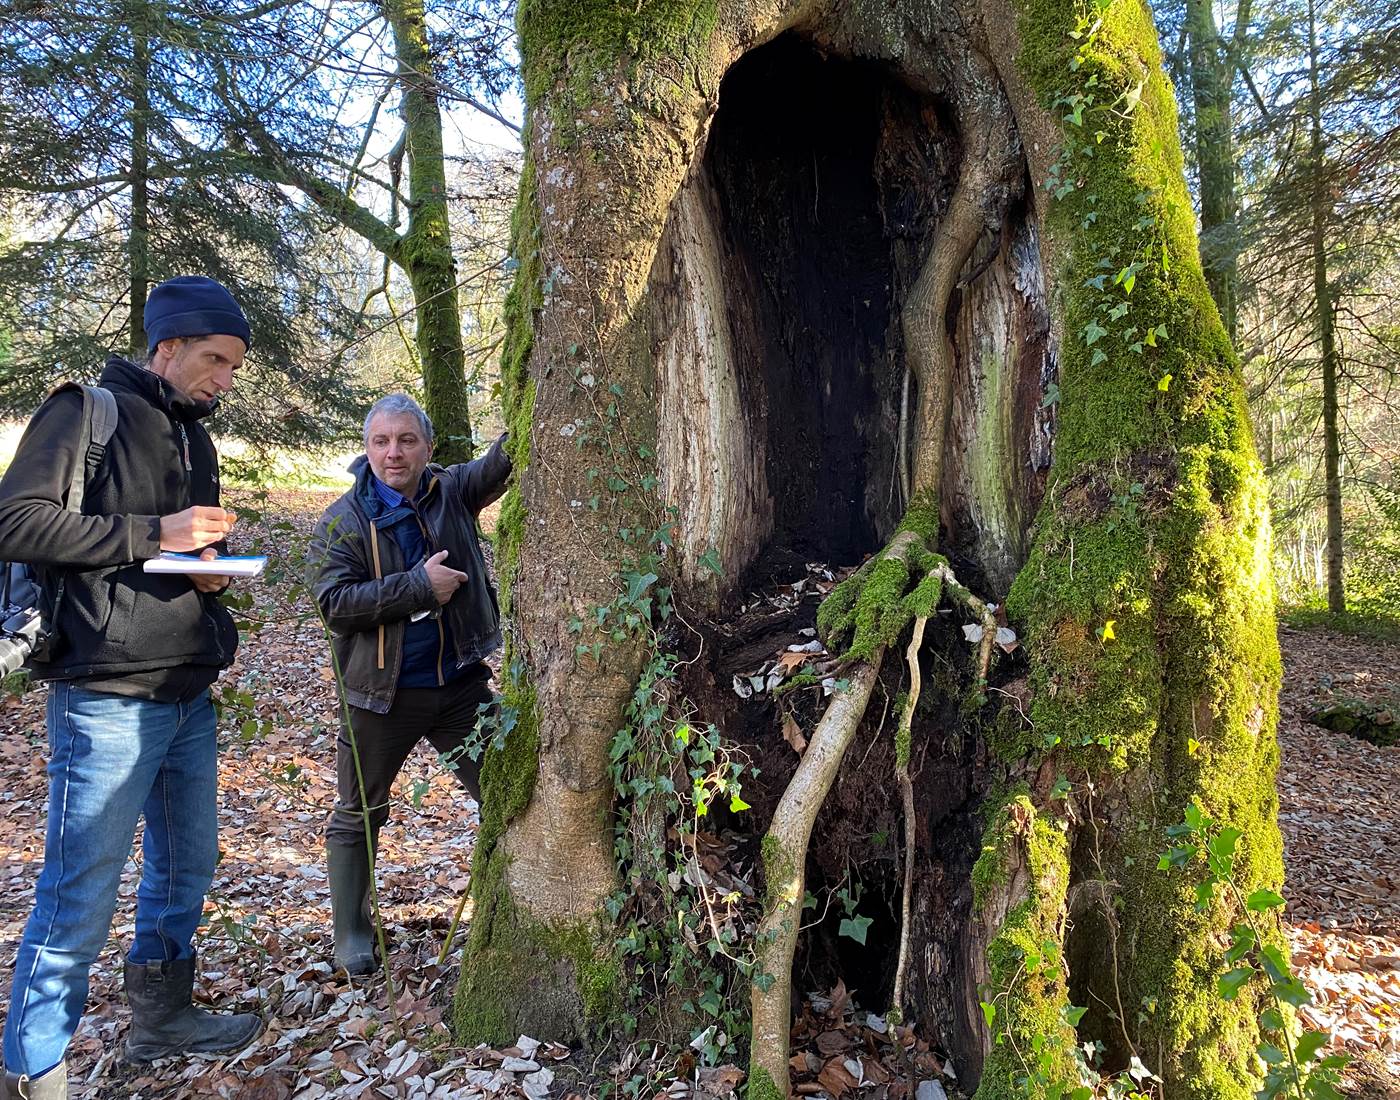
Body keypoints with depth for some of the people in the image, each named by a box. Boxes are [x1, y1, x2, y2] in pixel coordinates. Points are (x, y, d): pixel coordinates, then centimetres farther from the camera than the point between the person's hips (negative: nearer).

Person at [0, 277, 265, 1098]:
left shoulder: (195, 438, 17)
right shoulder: (91, 410, -7)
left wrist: (210, 565, 3)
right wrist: (152, 535, -18)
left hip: (191, 696, 8)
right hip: (110, 697, -8)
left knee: (188, 865, 18)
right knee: (80, 897, 0)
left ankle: (161, 1017, 36)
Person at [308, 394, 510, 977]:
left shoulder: (451, 491, 1)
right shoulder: (342, 522, -8)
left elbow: (499, 463, -16)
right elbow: (335, 602, -18)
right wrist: (420, 586, -23)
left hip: (461, 684, 2)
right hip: (382, 693, -2)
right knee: (358, 816, 12)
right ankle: (352, 934, 31)